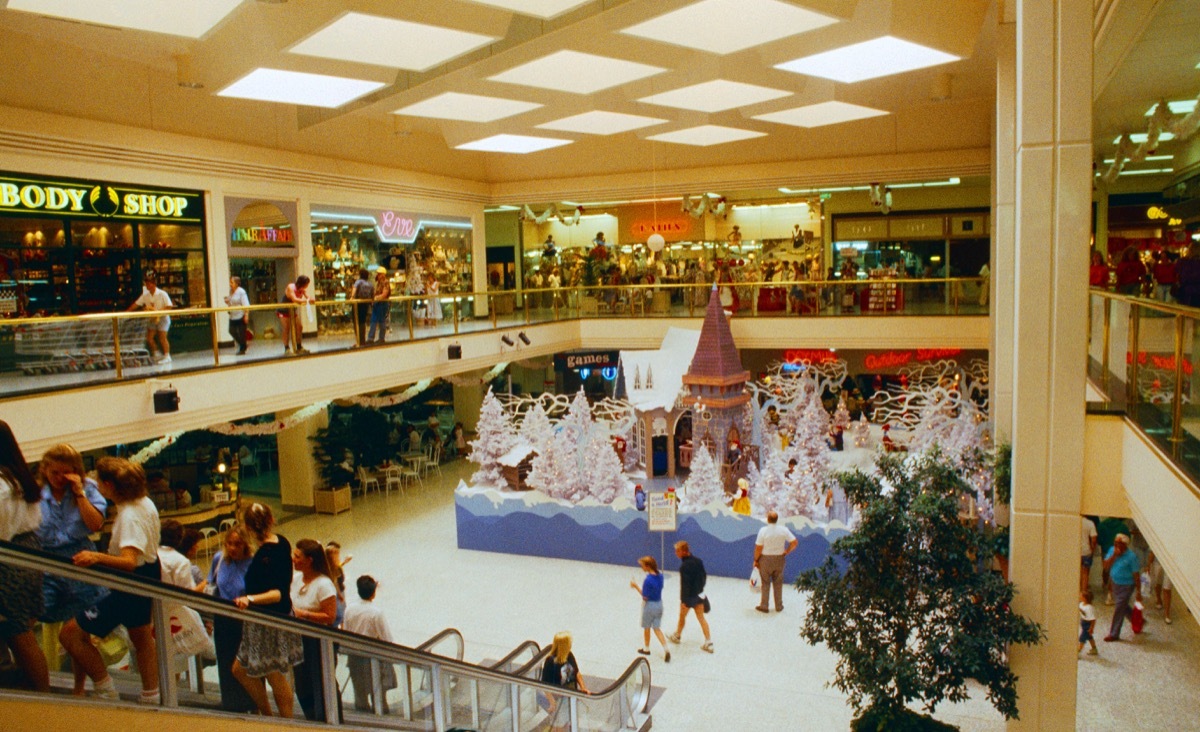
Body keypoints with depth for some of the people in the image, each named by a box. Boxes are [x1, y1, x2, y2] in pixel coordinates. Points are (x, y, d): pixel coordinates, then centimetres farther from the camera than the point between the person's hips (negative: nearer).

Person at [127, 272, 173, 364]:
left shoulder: (162, 294, -13)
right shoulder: (145, 295, 3)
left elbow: (169, 306, -15)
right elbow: (137, 304, 5)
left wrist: (159, 311, -24)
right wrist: (128, 311, -3)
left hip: (162, 318, -6)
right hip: (152, 319, 6)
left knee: (162, 338, -6)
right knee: (149, 338, 4)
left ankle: (167, 356, 4)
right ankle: (153, 356, 18)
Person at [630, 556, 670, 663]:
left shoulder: (648, 580, -27)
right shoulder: (660, 575, -4)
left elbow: (645, 597, -21)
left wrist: (636, 586, -15)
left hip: (650, 605, -6)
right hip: (659, 604, 6)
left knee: (647, 628, 17)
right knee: (657, 628, 15)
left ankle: (646, 649, 37)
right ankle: (666, 650, 0)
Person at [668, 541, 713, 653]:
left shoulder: (684, 566, -24)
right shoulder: (698, 561, -1)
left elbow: (685, 584, -25)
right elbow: (704, 576, 10)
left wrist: (683, 600, -21)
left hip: (689, 596, -6)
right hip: (699, 594, 6)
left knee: (682, 616, 17)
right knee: (701, 618, 11)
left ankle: (677, 636, 38)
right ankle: (708, 642, 7)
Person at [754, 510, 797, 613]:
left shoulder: (763, 530, -17)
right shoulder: (783, 530, -9)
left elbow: (758, 548, -15)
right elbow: (794, 542, -7)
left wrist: (756, 560, -2)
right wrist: (786, 552, 5)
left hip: (765, 559, -2)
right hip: (779, 559, 3)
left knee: (765, 583, 10)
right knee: (778, 583, 16)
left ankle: (764, 606, 17)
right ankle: (779, 606, 25)